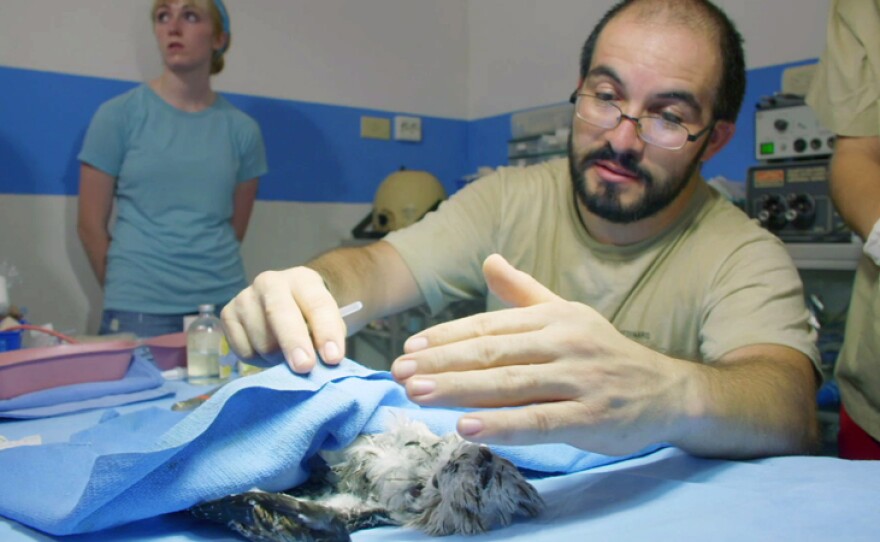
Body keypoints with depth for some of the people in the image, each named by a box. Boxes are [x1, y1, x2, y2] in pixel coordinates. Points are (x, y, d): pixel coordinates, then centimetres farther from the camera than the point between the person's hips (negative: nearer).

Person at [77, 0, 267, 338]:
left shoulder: (242, 129, 4)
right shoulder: (119, 114, -2)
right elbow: (91, 225, 3)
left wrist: (205, 282, 11)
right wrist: (128, 293, 9)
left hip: (224, 303, 2)